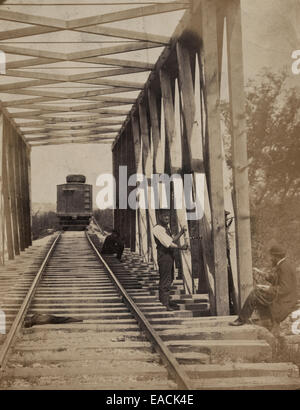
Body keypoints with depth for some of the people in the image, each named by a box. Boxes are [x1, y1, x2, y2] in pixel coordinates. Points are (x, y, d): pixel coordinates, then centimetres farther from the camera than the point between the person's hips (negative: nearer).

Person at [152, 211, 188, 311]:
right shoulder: (157, 229, -15)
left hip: (170, 256, 10)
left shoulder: (166, 228, 17)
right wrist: (181, 248, -22)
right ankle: (165, 304, -4)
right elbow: (168, 244, -22)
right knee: (165, 281, -7)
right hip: (164, 256, -10)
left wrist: (181, 233, 11)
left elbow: (172, 241, 19)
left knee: (170, 279, 17)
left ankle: (166, 300, 28)